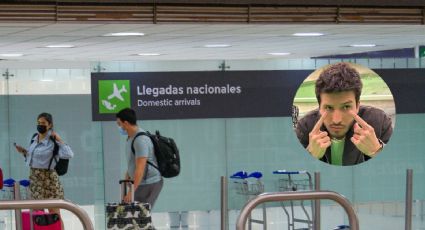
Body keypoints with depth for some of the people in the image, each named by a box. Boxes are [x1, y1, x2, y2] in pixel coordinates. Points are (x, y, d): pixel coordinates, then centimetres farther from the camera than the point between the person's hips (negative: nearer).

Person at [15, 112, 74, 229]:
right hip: (34, 177, 7)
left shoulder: (52, 141, -14)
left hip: (48, 177, -7)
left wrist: (59, 139, -23)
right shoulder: (34, 137, 8)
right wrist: (23, 151, 4)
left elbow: (69, 155, -28)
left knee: (54, 213, -2)